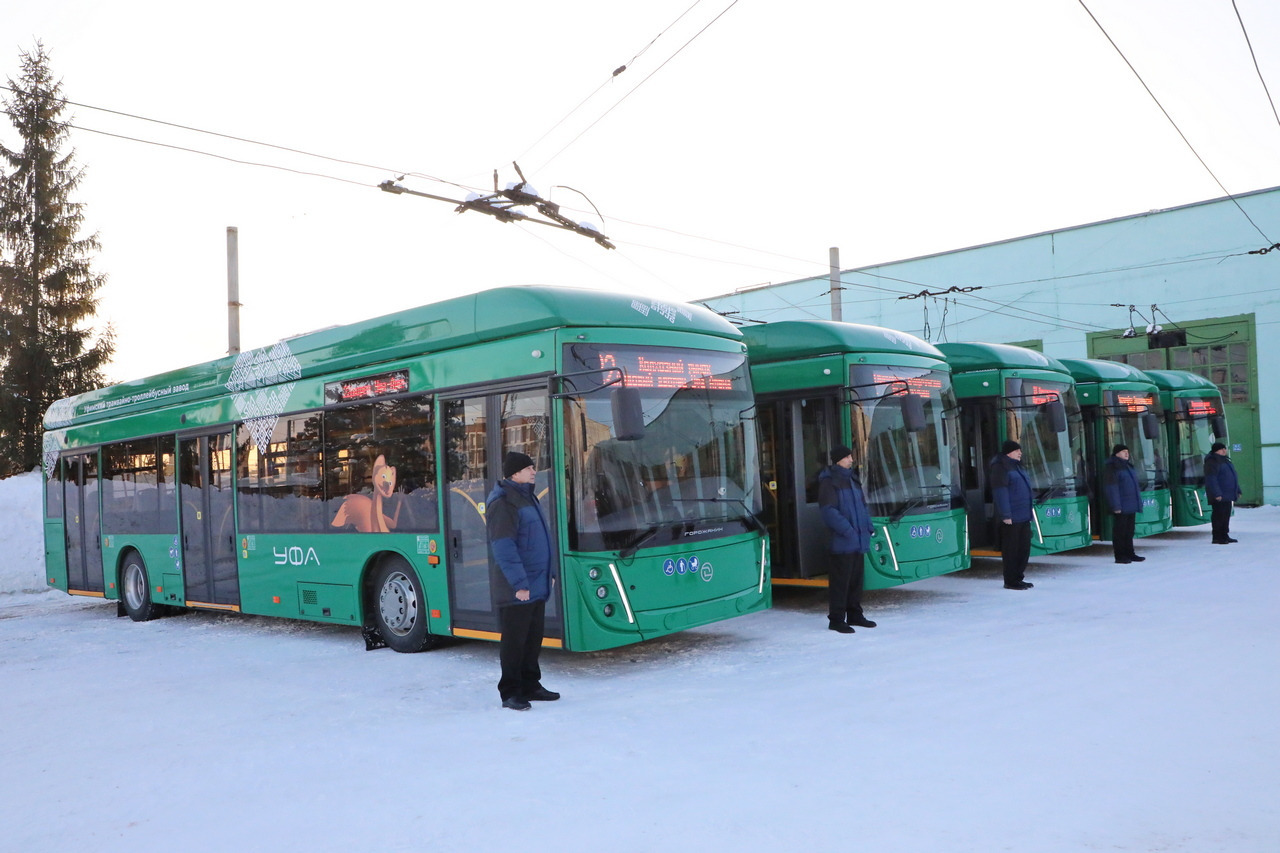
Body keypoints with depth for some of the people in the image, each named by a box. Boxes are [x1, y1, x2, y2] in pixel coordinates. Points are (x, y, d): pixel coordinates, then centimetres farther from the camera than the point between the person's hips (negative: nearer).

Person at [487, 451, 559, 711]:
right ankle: (510, 693, 11)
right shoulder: (503, 503, -15)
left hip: (538, 586, 9)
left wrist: (550, 572, 19)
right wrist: (519, 583, -22)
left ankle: (530, 686, 27)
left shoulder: (527, 497, 15)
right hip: (516, 590, -9)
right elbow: (503, 547, -20)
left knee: (533, 638, 16)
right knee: (514, 640, 0)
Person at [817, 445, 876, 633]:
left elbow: (862, 504, 22)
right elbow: (828, 511, -17)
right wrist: (847, 530, -21)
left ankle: (854, 615, 25)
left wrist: (867, 525, 9)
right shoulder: (828, 482, -10)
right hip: (841, 542, -8)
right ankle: (836, 619, 3)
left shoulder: (852, 479, 16)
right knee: (840, 581, -4)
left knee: (856, 579, 14)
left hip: (858, 540, 8)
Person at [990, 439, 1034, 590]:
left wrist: (1029, 513, 21)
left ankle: (1018, 577, 22)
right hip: (1011, 518, -9)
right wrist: (1005, 515, -21)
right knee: (1011, 549, -3)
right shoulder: (1001, 467, -11)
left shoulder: (1016, 466, 18)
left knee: (1024, 548, 12)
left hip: (1024, 516, 9)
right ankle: (1010, 581, 5)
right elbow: (1000, 491, -17)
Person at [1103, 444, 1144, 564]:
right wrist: (1116, 506, -20)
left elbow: (1134, 485, 21)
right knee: (1120, 531, -3)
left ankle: (1129, 553, 20)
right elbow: (1112, 488, -16)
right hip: (1121, 507, -9)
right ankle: (1119, 556, 2)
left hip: (1131, 505, 9)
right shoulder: (1112, 467, -11)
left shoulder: (1128, 466, 16)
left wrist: (1138, 503, 18)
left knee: (1129, 531, 13)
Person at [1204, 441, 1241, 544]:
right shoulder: (1212, 461, -13)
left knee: (1226, 515, 12)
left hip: (1227, 495, 10)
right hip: (1219, 496, -10)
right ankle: (1217, 537, -5)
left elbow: (1232, 476, 25)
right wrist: (1216, 494, -26)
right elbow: (1211, 479, -20)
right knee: (1219, 515, -8)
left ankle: (1225, 536, 18)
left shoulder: (1225, 460, 18)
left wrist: (1237, 491, 22)